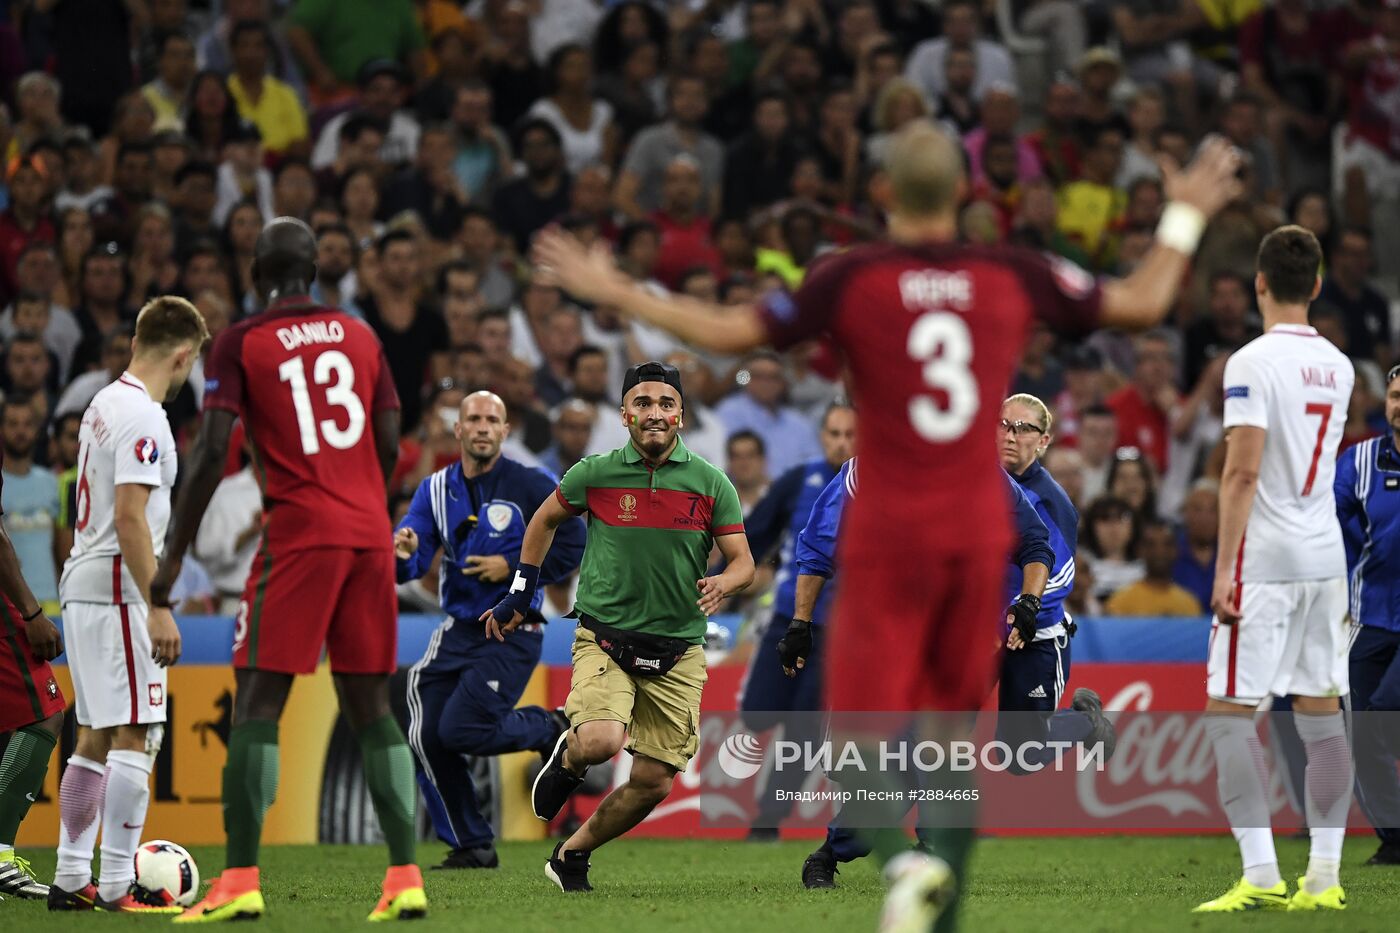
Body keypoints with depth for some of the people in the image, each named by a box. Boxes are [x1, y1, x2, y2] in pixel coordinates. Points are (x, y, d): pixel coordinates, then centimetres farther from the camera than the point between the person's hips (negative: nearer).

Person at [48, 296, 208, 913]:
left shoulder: (104, 404, 15)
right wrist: (158, 608, -22)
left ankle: (71, 879, 15)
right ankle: (117, 886, -11)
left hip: (83, 588, 10)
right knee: (136, 735, -9)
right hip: (118, 590, -10)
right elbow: (130, 518, -21)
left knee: (96, 735, 13)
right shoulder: (142, 417, -15)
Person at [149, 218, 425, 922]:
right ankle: (405, 879, 3)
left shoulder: (241, 344, 0)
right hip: (370, 534, 5)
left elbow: (212, 452, -8)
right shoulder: (360, 336, 13)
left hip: (299, 534, -5)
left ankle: (240, 882, -13)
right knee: (370, 705, 9)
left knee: (258, 700, -4)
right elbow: (389, 446, 14)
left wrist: (173, 556, -6)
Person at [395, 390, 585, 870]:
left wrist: (513, 569, -13)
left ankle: (551, 729, 9)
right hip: (459, 631, 5)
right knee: (426, 739, -3)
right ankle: (472, 846, 12)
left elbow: (572, 547, -5)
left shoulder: (532, 486, -7)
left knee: (461, 730, -18)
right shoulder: (436, 489, 5)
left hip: (512, 633, -5)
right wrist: (402, 553, -28)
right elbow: (410, 567, -4)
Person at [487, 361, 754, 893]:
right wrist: (519, 594, 17)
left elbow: (743, 563, 2)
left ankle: (571, 855, 26)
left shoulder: (711, 484, 0)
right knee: (600, 742, -29)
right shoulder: (594, 474, -2)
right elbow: (545, 520, 17)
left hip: (678, 652, 2)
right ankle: (568, 759, 10)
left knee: (653, 783, 2)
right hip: (605, 639, -2)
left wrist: (722, 585, -21)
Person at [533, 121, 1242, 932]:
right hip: (979, 527, 3)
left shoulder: (854, 279, -5)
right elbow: (1142, 305, 12)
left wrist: (616, 293, 6)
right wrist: (1185, 218, 28)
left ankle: (904, 861, -27)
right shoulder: (1014, 277, 2)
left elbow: (730, 333, -5)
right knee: (955, 725, 14)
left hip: (890, 532, -3)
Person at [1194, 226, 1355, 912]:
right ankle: (1323, 876, 6)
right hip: (1325, 559, 7)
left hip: (1263, 562, -7)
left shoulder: (1252, 363, -12)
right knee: (1320, 712, 8)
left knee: (1228, 712, -3)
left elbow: (1243, 471, -17)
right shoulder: (1337, 367, 10)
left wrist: (1224, 567, -15)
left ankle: (1260, 873, -12)